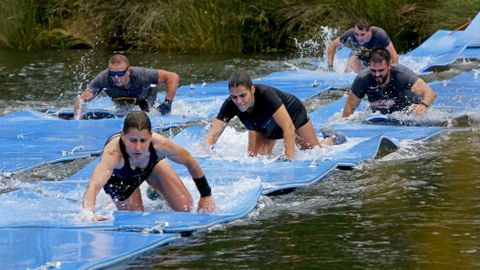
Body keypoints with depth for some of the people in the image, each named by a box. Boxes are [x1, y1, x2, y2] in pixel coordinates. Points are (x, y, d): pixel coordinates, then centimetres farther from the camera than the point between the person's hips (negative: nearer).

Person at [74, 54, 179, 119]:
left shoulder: (140, 75, -46)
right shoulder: (103, 79, -43)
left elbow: (173, 77, -39)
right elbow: (81, 101, -42)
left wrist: (168, 102, -41)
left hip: (145, 94, -2)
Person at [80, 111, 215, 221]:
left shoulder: (159, 144, -41)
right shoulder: (113, 152, -50)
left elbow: (189, 161, -21)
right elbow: (93, 185, -64)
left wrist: (206, 196, -12)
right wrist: (89, 212, -85)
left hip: (151, 164, 2)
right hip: (120, 177, -2)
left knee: (184, 207, 0)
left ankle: (157, 189, 32)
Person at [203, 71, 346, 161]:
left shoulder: (265, 95, -46)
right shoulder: (230, 105, -35)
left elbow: (288, 127, -51)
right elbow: (212, 134, -36)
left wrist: (290, 158, -57)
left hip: (292, 113, -4)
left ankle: (332, 139, 43)